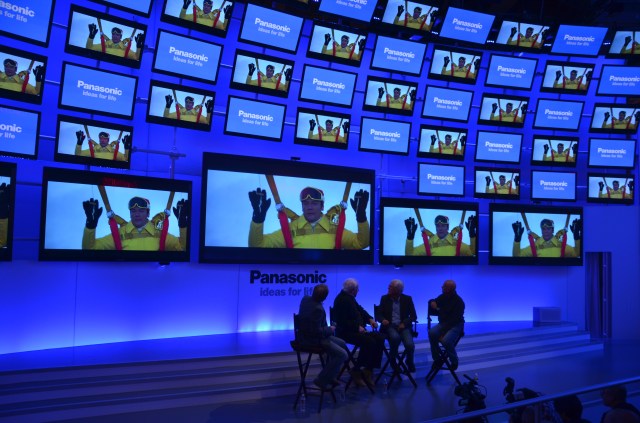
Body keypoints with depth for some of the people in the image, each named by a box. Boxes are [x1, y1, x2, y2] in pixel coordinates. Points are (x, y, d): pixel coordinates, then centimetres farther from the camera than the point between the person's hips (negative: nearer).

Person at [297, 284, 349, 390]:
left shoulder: (306, 298, -2)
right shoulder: (317, 309, -31)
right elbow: (317, 332, -28)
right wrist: (330, 329, -11)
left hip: (308, 334, 10)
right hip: (312, 339, -10)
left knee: (342, 343, 20)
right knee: (343, 355, -13)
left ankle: (330, 376, 25)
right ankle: (321, 380, -1)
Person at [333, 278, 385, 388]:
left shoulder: (350, 297, 14)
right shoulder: (341, 300, -15)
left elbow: (360, 309, 20)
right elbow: (342, 321, -21)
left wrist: (370, 319, 3)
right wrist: (357, 327, -26)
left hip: (356, 329, 10)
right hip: (346, 332, -10)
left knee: (379, 338, -8)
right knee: (369, 342, -29)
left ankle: (369, 369, -7)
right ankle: (357, 372, -15)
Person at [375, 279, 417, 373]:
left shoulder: (407, 299, 6)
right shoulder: (384, 298, 7)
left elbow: (413, 316, 3)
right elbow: (378, 314, 5)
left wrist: (404, 323, -15)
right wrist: (383, 320, -19)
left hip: (403, 326, 1)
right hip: (390, 326, 0)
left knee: (410, 345, -28)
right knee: (395, 337, -36)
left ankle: (409, 361, 9)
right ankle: (393, 360, -6)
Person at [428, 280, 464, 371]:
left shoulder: (459, 302, -17)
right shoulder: (443, 297, 1)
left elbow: (454, 320, -20)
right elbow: (432, 302, 20)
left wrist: (443, 332, -23)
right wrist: (432, 303, -7)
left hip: (456, 325, -5)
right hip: (443, 323, 5)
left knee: (446, 340, -32)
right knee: (432, 333, -26)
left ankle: (454, 361, -3)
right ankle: (437, 359, -10)